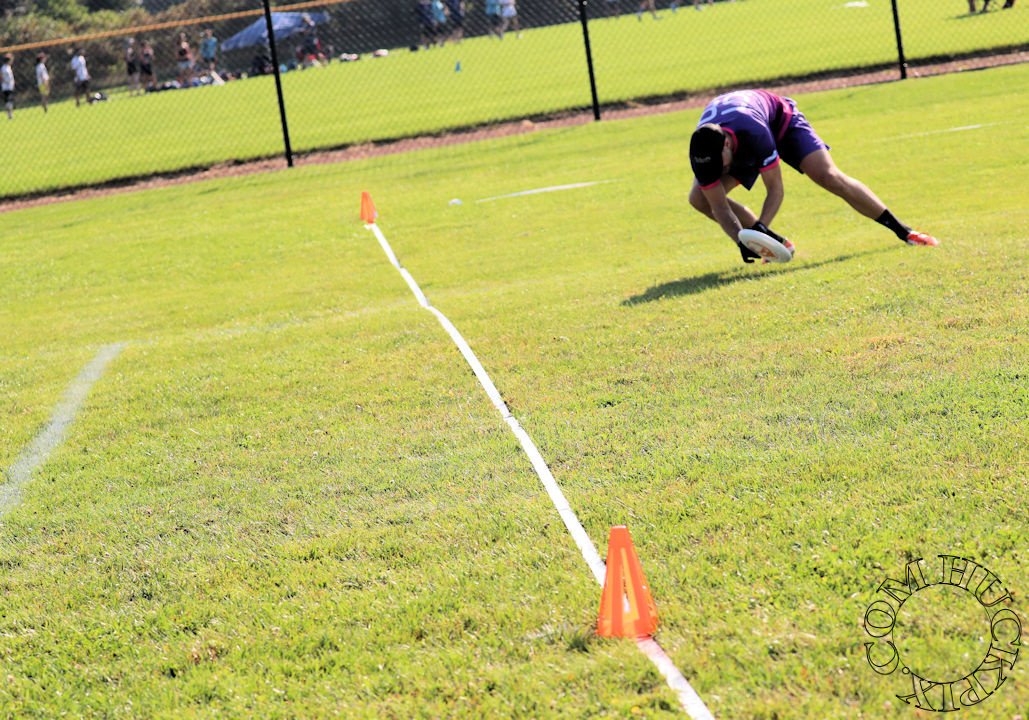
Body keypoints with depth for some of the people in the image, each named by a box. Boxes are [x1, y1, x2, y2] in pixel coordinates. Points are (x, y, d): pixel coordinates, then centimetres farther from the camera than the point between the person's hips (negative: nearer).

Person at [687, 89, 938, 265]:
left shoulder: (754, 133, -46)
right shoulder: (702, 154, -36)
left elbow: (775, 190, -34)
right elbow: (718, 205, -26)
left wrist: (760, 226, -47)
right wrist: (741, 241, -40)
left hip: (780, 119, -4)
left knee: (829, 177, -21)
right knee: (698, 198, -14)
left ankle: (903, 230, -8)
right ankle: (778, 243, -4)